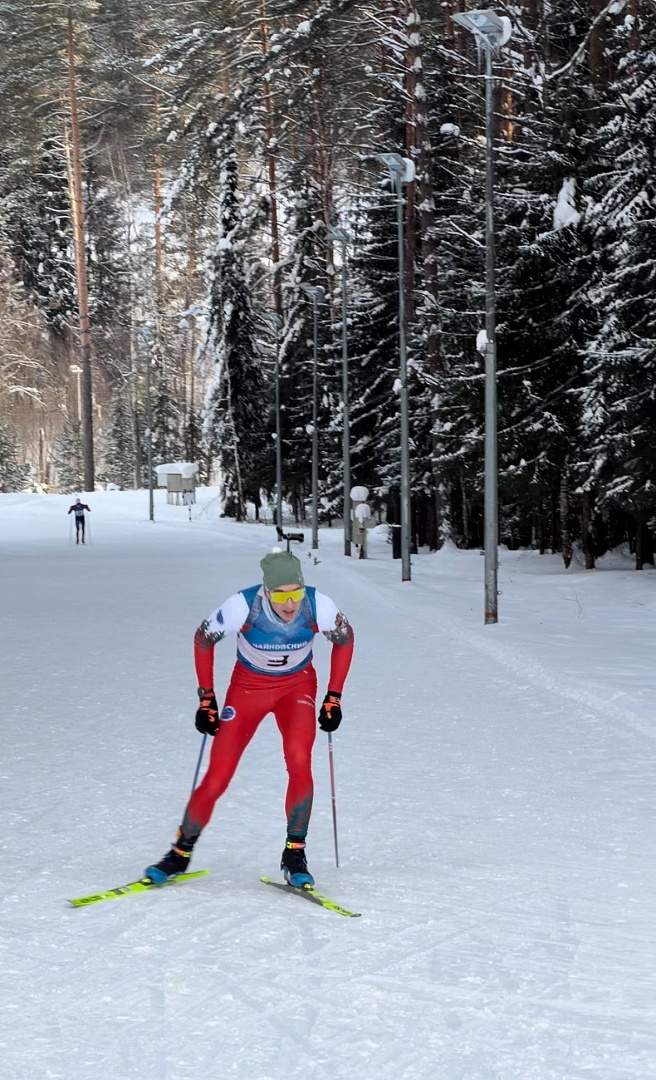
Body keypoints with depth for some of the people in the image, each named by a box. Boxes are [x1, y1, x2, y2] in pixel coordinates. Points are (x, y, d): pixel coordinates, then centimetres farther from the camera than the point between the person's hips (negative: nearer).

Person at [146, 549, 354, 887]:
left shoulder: (319, 606, -27)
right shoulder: (242, 606, -30)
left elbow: (344, 639, -4)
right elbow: (203, 639, -10)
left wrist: (333, 697, -5)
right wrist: (206, 699, -8)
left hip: (297, 685, 1)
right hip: (248, 686, 0)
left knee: (299, 758, -27)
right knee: (217, 778, -6)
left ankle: (294, 854, -11)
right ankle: (181, 852, 17)